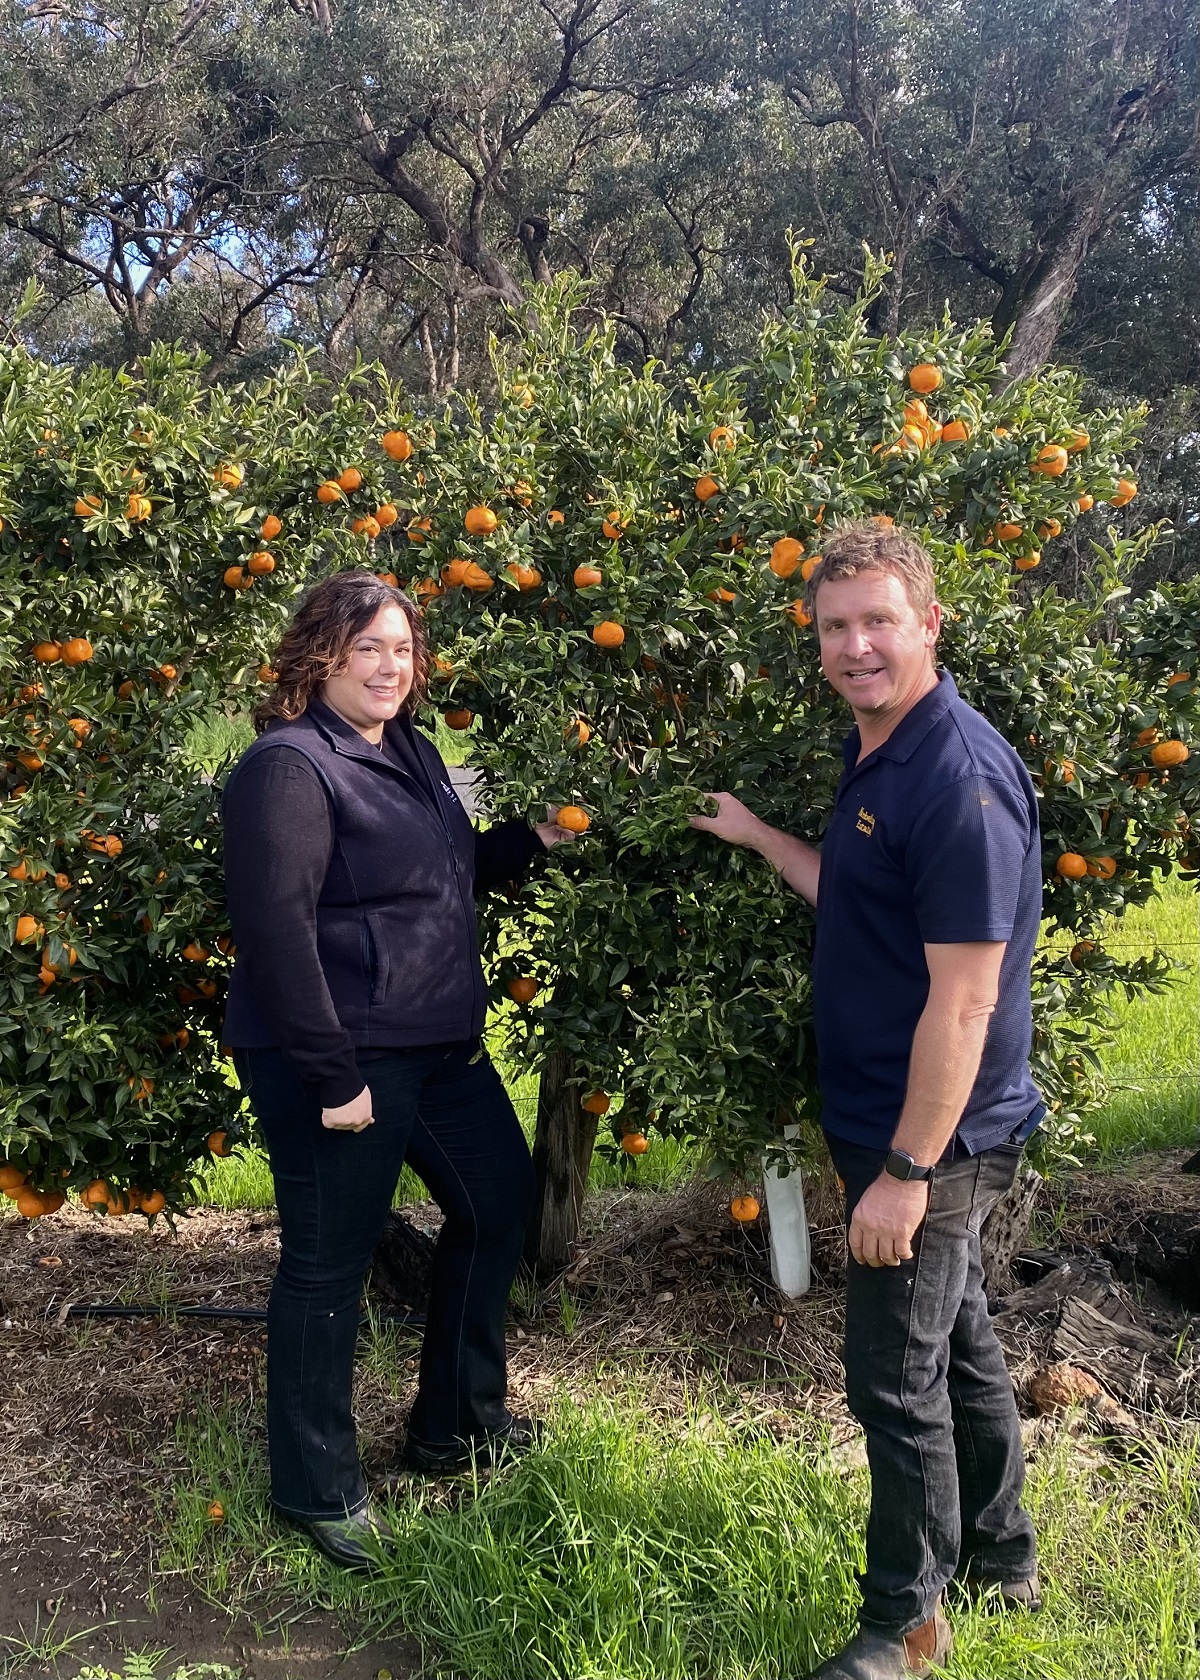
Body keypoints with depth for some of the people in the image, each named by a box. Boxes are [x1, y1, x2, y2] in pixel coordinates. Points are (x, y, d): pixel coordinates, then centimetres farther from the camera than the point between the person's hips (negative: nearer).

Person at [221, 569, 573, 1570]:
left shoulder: (409, 751, 11)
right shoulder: (290, 767, -16)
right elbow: (274, 930, -22)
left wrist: (530, 840, 8)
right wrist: (331, 1076, -22)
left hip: (438, 1044, 10)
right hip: (342, 1060, -10)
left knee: (501, 1199, 19)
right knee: (328, 1265, 3)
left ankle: (458, 1425, 38)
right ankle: (318, 1490, 24)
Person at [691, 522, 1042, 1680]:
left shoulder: (959, 779, -23)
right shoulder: (875, 758, 7)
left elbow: (963, 1000, -24)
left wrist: (906, 1170, -22)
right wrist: (757, 835, 16)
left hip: (934, 1138, -10)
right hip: (888, 1120, 10)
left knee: (897, 1381, 3)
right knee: (955, 1342, 23)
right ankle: (1000, 1556, 42)